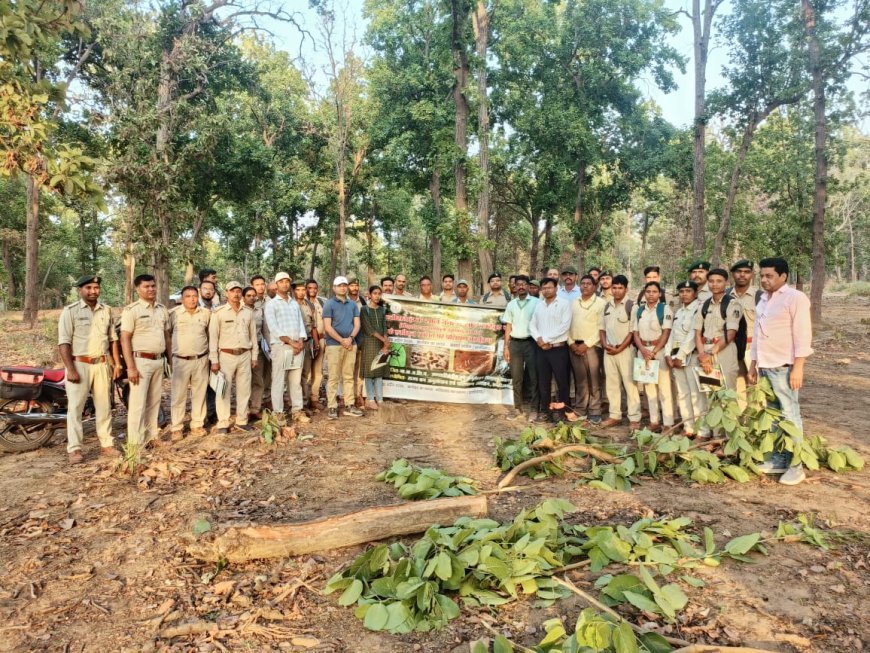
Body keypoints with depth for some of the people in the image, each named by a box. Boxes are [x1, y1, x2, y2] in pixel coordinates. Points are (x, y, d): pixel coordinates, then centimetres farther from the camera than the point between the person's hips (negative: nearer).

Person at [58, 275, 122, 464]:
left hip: (102, 364, 4)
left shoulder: (106, 310, 9)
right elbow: (64, 342, -9)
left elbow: (113, 339, 13)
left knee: (104, 406, 9)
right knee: (75, 407, -1)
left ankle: (106, 444, 17)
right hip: (79, 364, -4)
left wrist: (117, 364, 6)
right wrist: (70, 369, -16)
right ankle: (74, 449, 3)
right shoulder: (70, 311, -5)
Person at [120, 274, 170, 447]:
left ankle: (151, 436, 22)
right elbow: (125, 339, -12)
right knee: (138, 403, -5)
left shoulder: (162, 309, 11)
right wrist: (131, 367, -18)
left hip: (159, 361, 6)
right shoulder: (131, 310, -8)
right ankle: (136, 443, 0)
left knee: (154, 402, 13)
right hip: (141, 361, -6)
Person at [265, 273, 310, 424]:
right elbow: (274, 328, -10)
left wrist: (301, 342, -5)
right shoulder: (271, 304, -1)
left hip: (297, 346, 5)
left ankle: (297, 411, 13)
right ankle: (278, 413, 3)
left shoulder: (295, 303, 16)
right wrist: (291, 342, -14)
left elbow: (301, 324, 12)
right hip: (280, 346, -5)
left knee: (296, 381, 7)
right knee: (279, 381, -2)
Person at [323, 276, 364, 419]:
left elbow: (357, 324, 7)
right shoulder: (329, 304, -1)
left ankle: (349, 406, 13)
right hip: (334, 344, -4)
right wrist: (342, 340, -13)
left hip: (351, 344, 5)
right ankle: (332, 407, 1)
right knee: (333, 377, -3)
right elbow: (327, 327, -9)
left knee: (349, 377, 8)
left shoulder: (353, 305, 13)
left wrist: (350, 338, -11)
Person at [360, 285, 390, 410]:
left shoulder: (382, 309, 12)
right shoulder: (364, 309, -3)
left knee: (379, 371, 5)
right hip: (369, 342, -5)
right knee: (369, 370, -3)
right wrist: (384, 340, -14)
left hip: (381, 343, 5)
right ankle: (370, 400, 0)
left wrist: (385, 344, -8)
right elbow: (368, 328, -11)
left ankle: (379, 400, 7)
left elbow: (384, 327, 5)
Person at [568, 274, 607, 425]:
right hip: (574, 346, 4)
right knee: (580, 381, 9)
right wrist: (571, 343, -1)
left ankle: (595, 412, 3)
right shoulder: (573, 303, 14)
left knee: (594, 381, -3)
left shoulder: (601, 303, -1)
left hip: (592, 346, -4)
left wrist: (587, 344, -12)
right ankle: (580, 410, 15)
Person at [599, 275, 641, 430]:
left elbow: (633, 331, -9)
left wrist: (620, 348, -12)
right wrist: (605, 344, -1)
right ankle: (615, 416, 17)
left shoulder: (631, 306, -5)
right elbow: (602, 328, 15)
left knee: (630, 383, -4)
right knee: (611, 384, 8)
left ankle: (634, 418, 1)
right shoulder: (607, 306, 12)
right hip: (608, 351, 6)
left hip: (625, 350, -5)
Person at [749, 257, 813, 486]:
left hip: (784, 366, -8)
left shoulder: (795, 298, -8)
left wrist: (798, 367, -19)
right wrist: (753, 363, 17)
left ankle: (796, 466, 3)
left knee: (790, 415, -3)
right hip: (765, 366, 8)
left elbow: (802, 335, -13)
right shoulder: (763, 300, 16)